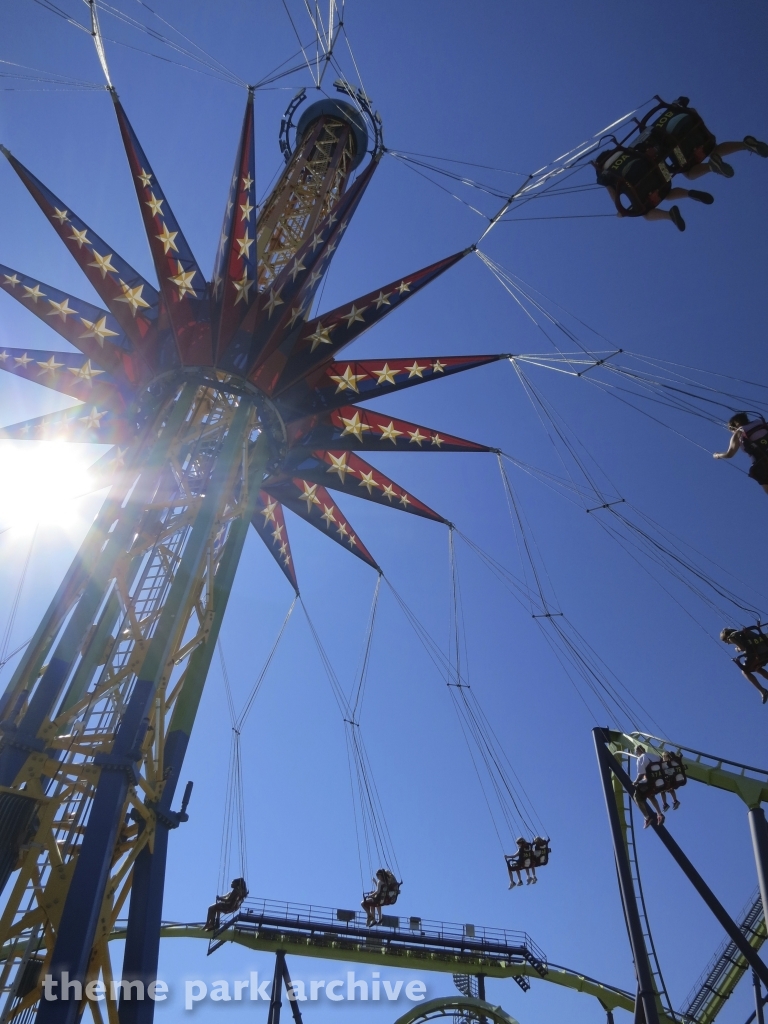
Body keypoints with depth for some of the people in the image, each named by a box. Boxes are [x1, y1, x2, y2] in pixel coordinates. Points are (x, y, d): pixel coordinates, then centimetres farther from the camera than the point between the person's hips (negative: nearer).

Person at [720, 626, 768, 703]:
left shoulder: (732, 637, 5)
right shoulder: (743, 632, 28)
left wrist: (738, 649, 14)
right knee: (757, 668, 34)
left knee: (745, 672, 16)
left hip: (757, 654, -7)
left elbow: (743, 648, -6)